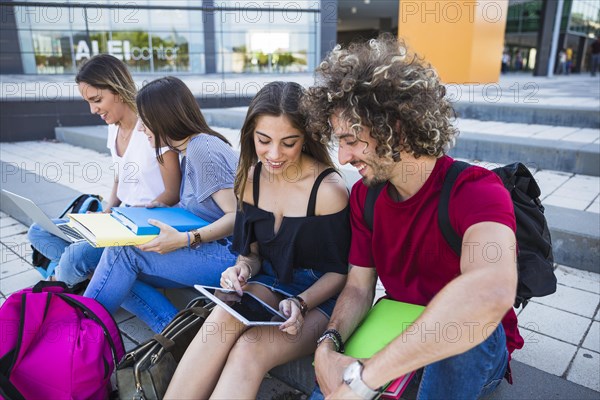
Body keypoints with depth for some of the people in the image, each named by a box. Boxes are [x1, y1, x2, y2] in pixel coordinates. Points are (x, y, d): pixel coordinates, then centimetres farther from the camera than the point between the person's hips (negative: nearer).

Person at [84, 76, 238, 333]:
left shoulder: (203, 148, -15)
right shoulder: (188, 151, 16)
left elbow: (236, 216, -19)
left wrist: (184, 239, -27)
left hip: (227, 254, -9)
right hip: (206, 252, 9)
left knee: (124, 250, -15)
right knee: (121, 276, -5)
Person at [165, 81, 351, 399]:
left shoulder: (329, 189, -18)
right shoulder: (251, 178, -2)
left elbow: (339, 271, -9)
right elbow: (251, 252, 8)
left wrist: (301, 303, -23)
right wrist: (243, 269, -14)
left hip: (319, 297, -4)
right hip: (269, 284, 4)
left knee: (248, 351, -30)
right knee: (223, 317, -29)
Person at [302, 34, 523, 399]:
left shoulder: (476, 189, -27)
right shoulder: (364, 196, -7)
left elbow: (491, 292, -48)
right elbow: (359, 287, -5)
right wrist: (328, 345, -26)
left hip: (474, 350, -3)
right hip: (400, 334, 4)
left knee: (469, 323, -36)